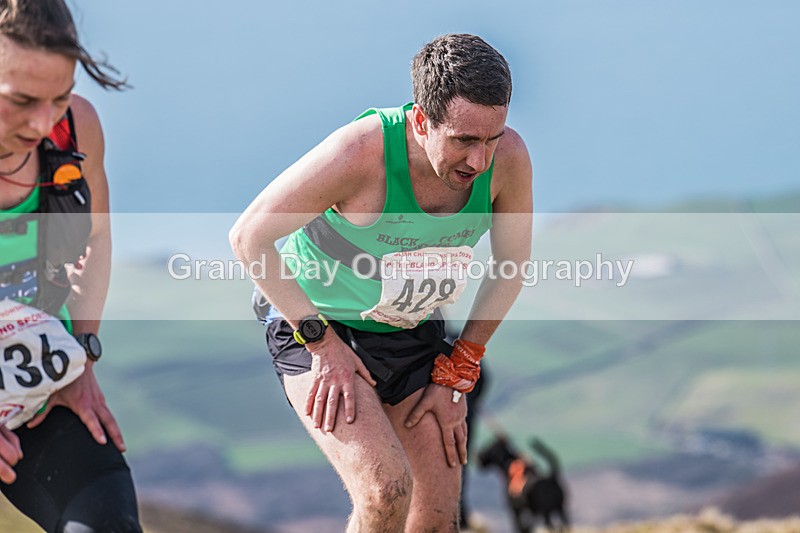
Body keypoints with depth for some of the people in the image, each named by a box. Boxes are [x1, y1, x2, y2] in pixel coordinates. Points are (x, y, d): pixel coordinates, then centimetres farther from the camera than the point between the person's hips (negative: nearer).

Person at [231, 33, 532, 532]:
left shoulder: (509, 157, -20)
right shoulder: (360, 153, -33)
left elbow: (512, 265, 0)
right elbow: (249, 237, -20)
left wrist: (457, 374, 0)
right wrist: (321, 341, -19)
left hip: (416, 333, 5)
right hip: (315, 327, -5)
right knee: (387, 490, -25)